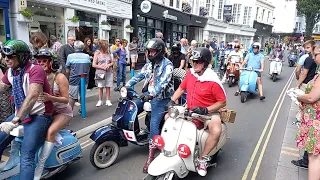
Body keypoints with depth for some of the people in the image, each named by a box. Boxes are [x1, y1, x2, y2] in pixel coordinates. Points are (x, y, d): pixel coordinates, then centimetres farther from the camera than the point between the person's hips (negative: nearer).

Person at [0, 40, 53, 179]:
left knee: (26, 156, -18)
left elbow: (32, 96, -29)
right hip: (20, 114, 8)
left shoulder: (35, 70, -18)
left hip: (38, 116, -8)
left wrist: (14, 121, -34)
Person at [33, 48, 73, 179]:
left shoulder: (59, 77, -13)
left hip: (62, 112, -6)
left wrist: (50, 98, -32)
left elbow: (66, 99, -15)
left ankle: (39, 168, -23)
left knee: (50, 132, -28)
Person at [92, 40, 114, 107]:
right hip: (100, 73, -3)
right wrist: (102, 67, -13)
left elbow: (112, 62, 15)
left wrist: (109, 65, -6)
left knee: (108, 87, 3)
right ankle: (100, 101, 11)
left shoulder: (108, 53, 11)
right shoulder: (97, 53, -1)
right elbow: (94, 65, -5)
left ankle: (108, 101, 10)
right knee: (100, 87, 1)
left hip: (109, 72, 3)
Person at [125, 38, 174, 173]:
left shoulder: (167, 64, -11)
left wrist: (152, 94, -37)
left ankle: (151, 156, -14)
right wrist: (126, 86, -4)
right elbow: (139, 76, 10)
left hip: (160, 98, -8)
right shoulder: (149, 64, 15)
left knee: (154, 124, -18)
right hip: (147, 95, 8)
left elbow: (163, 82, -25)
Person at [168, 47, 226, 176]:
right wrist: (172, 101, -3)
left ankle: (202, 159, -9)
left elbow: (222, 102, -14)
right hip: (189, 111, 6)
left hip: (208, 112, -6)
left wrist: (205, 110, -25)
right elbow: (181, 88, 12)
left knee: (216, 131, -33)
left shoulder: (212, 81, -20)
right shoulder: (190, 73, -2)